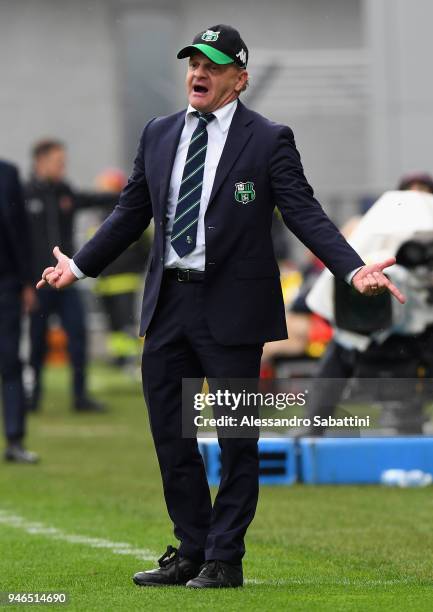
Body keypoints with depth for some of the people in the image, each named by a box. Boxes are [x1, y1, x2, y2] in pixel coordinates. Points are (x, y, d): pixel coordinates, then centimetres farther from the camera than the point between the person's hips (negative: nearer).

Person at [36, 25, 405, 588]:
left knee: (236, 438, 1)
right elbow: (133, 211, 18)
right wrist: (80, 265, 19)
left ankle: (225, 560, 9)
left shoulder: (269, 140, -5)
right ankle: (191, 552, 21)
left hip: (231, 307, -5)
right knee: (170, 434, 10)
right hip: (168, 303, 5)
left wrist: (354, 269, -22)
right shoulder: (159, 135, 10)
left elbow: (304, 213, -10)